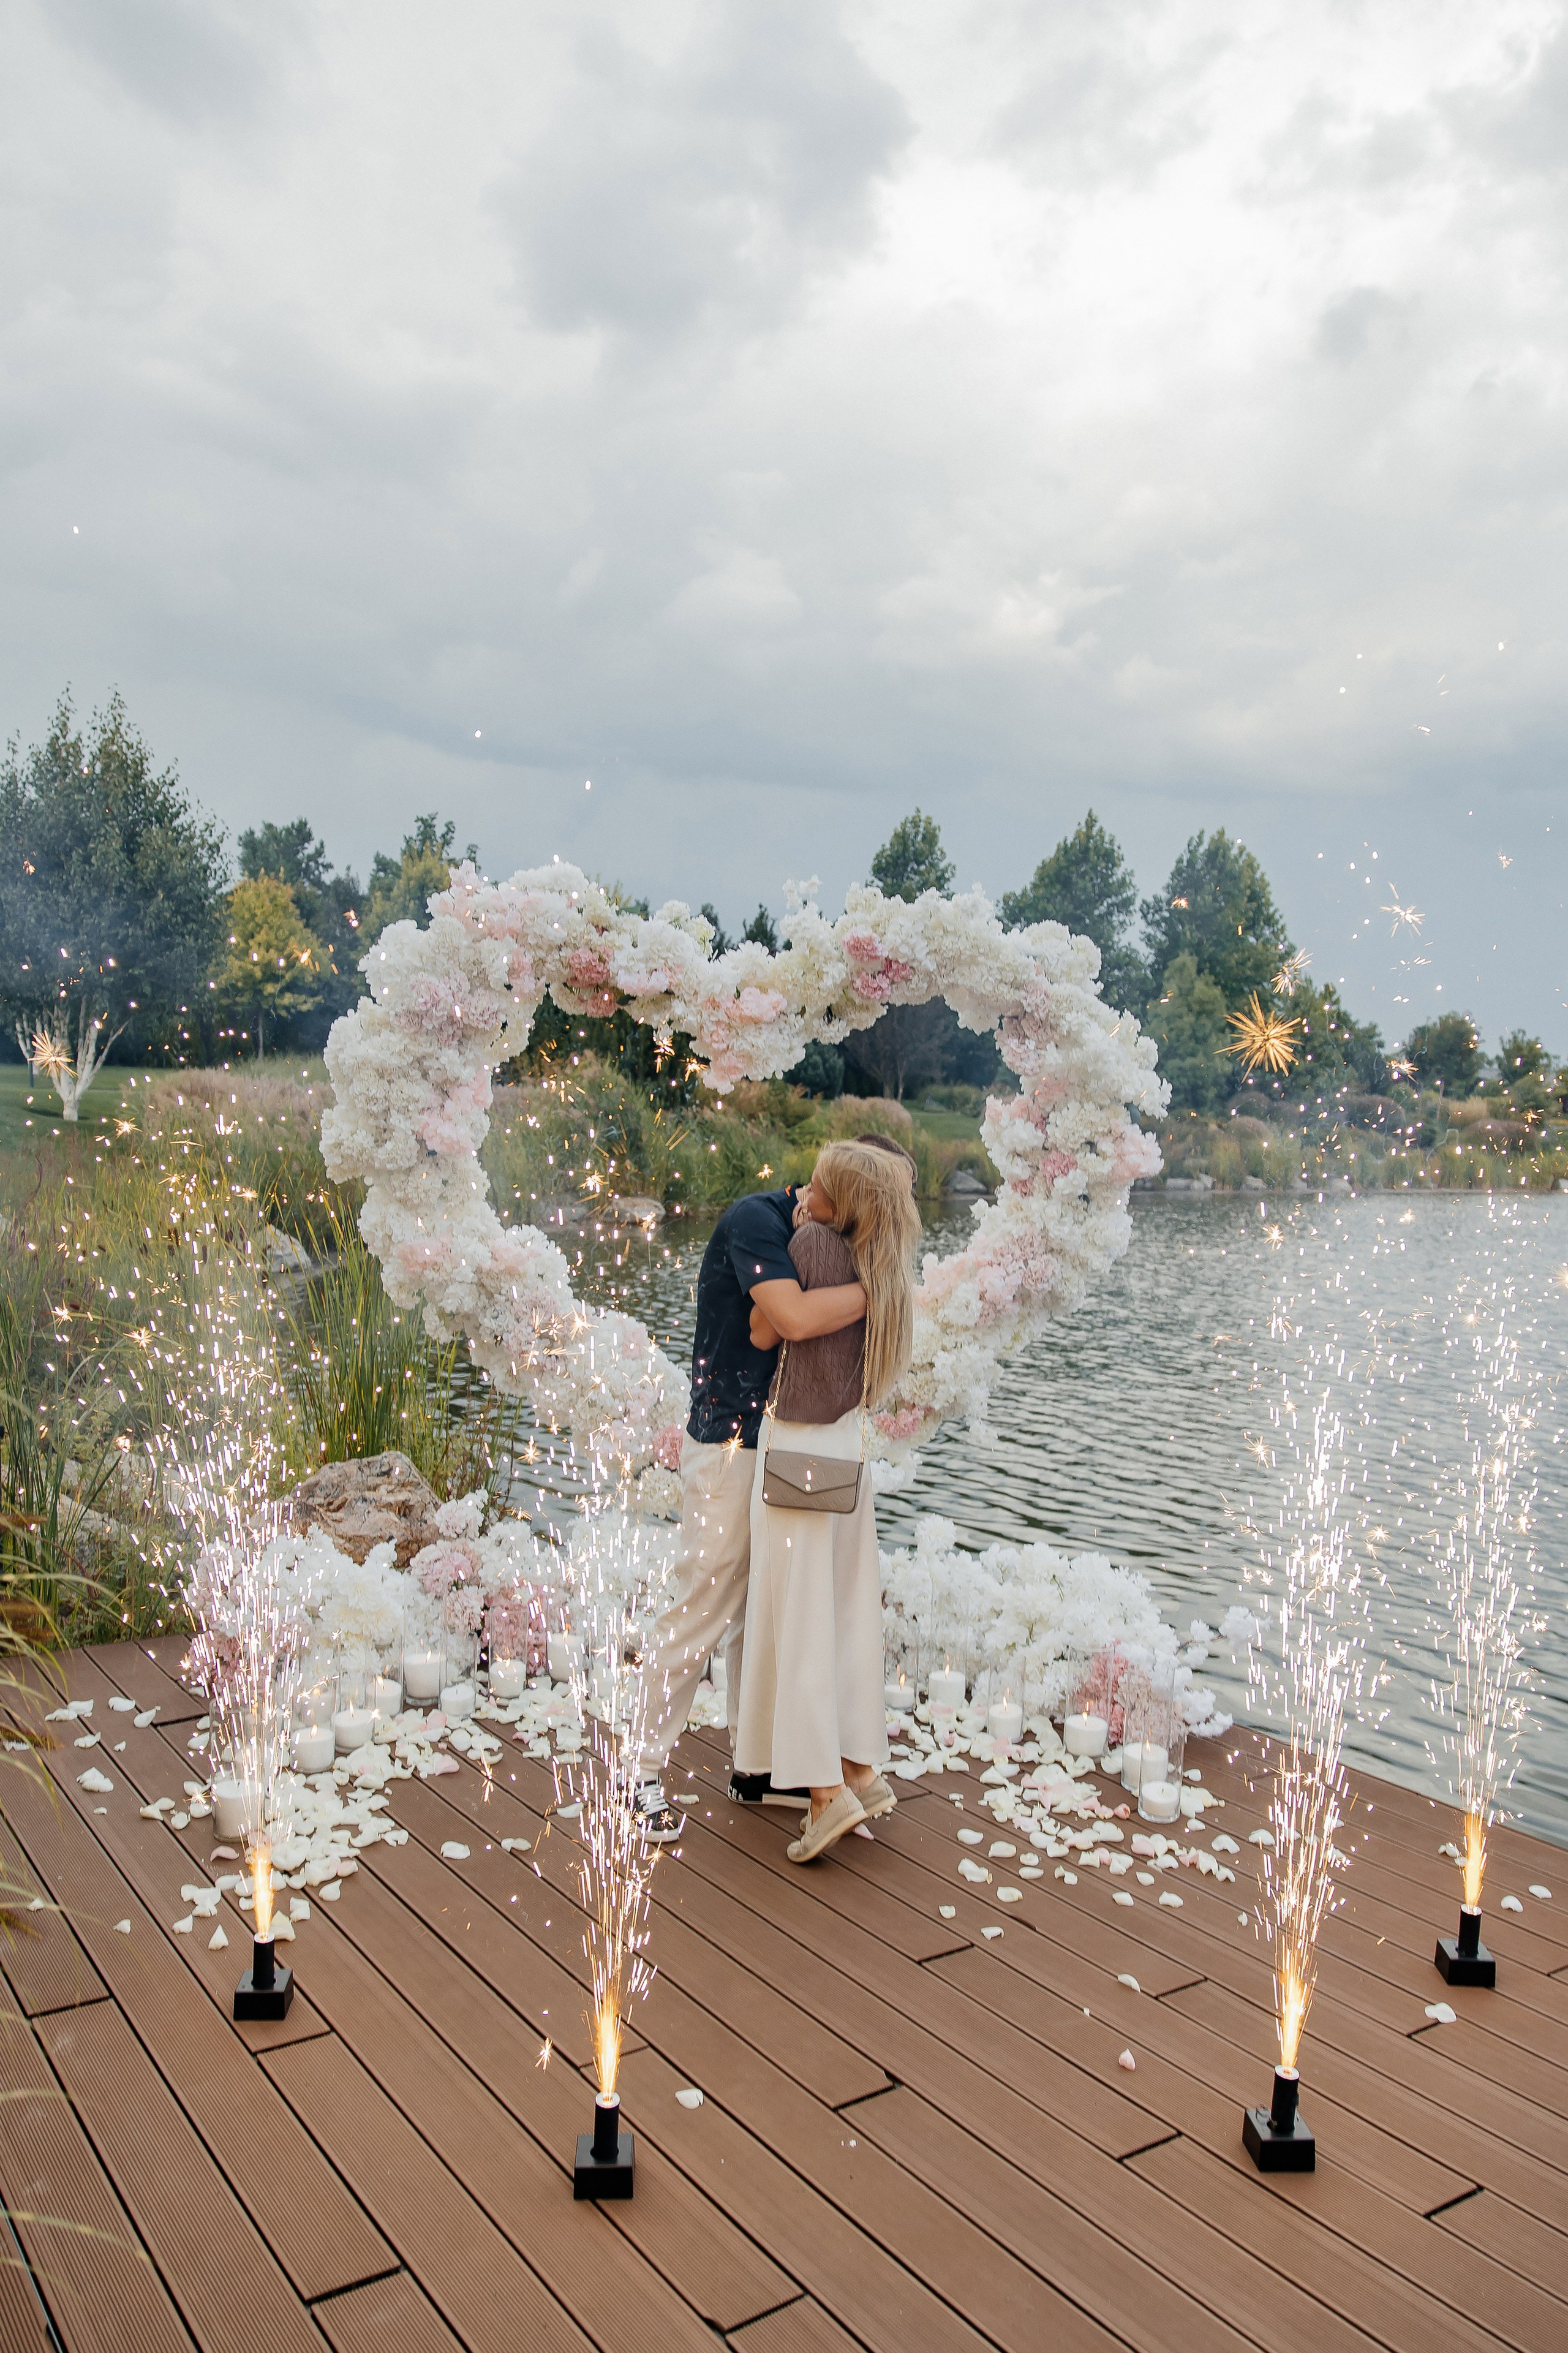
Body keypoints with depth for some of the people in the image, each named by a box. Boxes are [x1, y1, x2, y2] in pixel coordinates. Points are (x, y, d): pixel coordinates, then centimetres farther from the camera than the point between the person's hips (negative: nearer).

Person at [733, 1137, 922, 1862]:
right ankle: (863, 1768, 17)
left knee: (796, 1613, -2)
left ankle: (827, 1789, -3)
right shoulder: (880, 1267, 4)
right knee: (848, 1610, 13)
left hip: (798, 1445, -7)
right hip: (846, 1442, 7)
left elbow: (763, 1332, -9)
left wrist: (793, 1235, -3)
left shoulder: (813, 1242, -17)